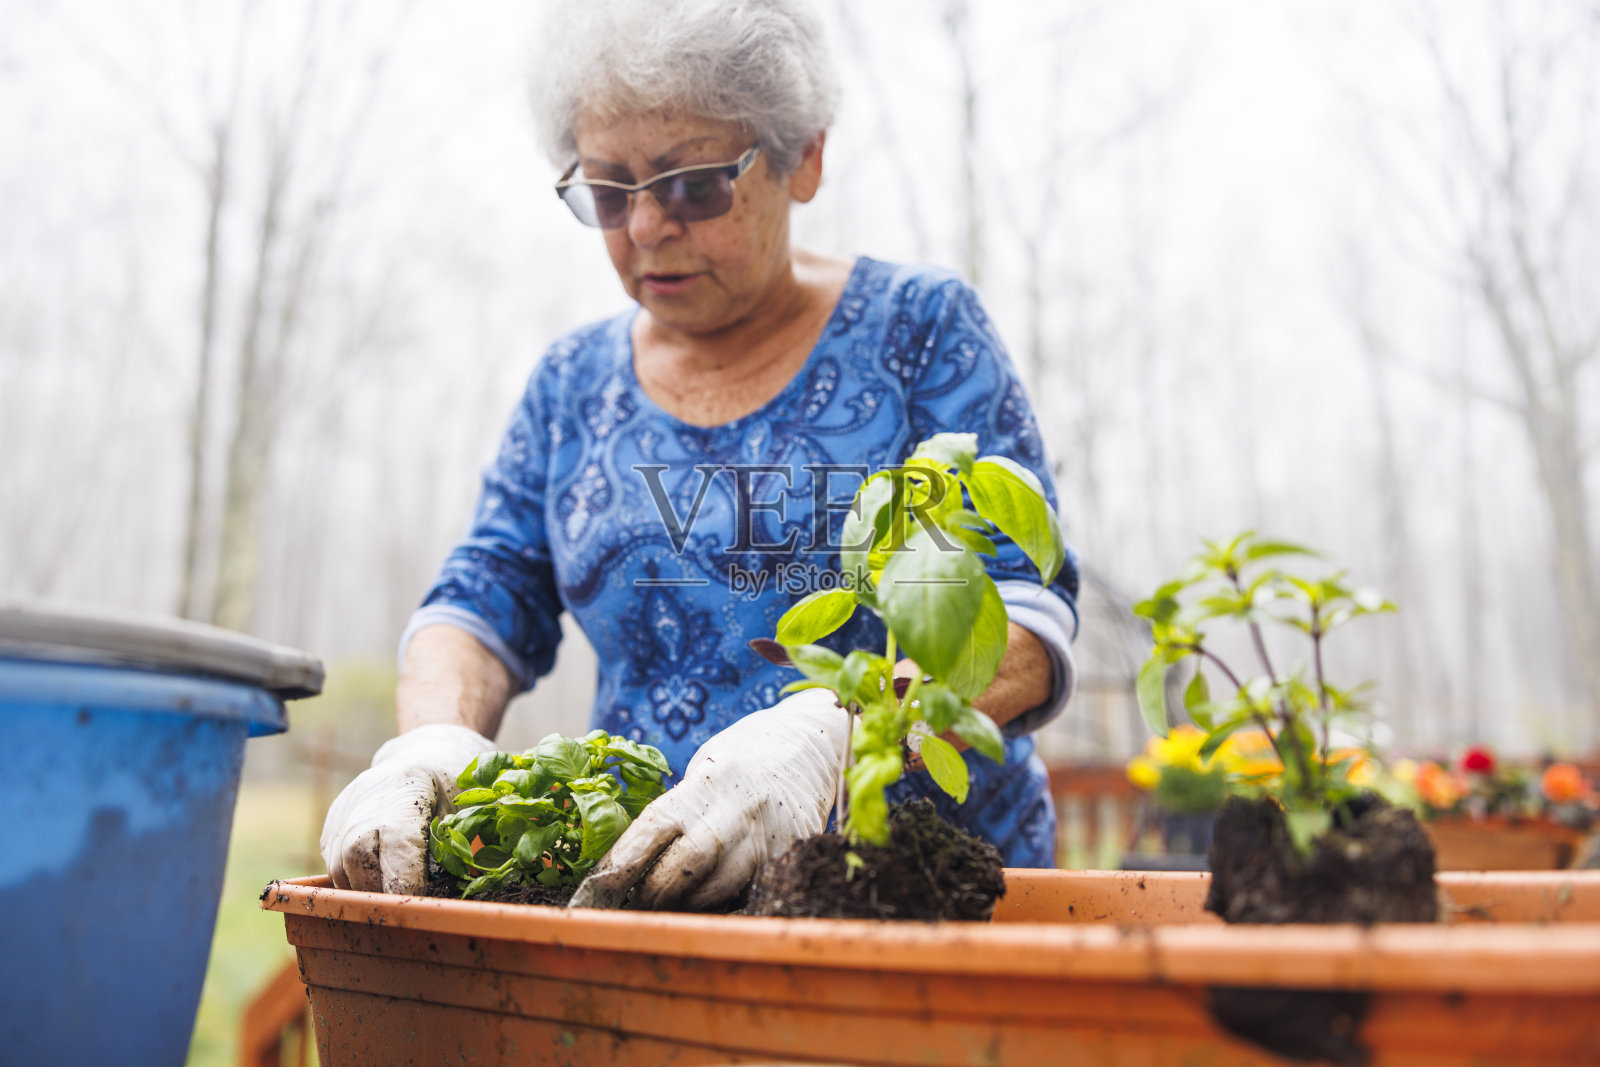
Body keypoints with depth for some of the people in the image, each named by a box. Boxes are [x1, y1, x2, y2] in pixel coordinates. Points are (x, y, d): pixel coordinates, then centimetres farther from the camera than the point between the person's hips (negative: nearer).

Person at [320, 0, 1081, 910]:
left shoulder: (921, 330, -2)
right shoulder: (572, 383, 10)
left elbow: (1028, 609, -11)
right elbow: (483, 602, 8)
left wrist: (831, 733, -31)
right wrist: (432, 736, -16)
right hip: (653, 906, 3)